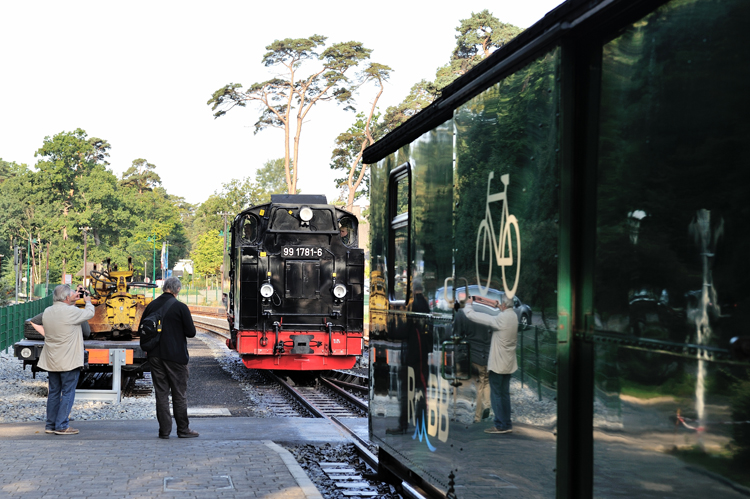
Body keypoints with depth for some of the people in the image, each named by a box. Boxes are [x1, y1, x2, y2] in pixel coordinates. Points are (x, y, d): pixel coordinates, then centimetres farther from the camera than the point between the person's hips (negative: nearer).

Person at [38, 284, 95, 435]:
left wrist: (72, 301, 22)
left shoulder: (47, 312, 3)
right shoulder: (71, 312, -17)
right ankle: (62, 426, -1)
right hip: (69, 361, -7)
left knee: (53, 392, 14)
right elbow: (89, 313, -1)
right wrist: (88, 301, 18)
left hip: (51, 361, 7)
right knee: (67, 393, 0)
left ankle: (50, 425, 20)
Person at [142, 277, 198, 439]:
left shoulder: (151, 306, 2)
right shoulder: (181, 307, -11)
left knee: (161, 393, 8)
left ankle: (164, 430, 8)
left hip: (155, 356, 4)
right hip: (175, 356, -4)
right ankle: (183, 429, 9)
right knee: (179, 393, 5)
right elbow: (191, 332, -8)